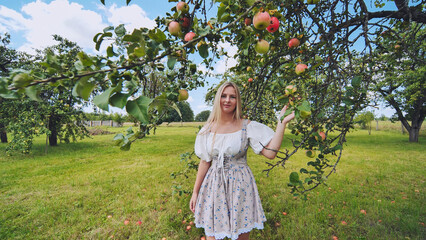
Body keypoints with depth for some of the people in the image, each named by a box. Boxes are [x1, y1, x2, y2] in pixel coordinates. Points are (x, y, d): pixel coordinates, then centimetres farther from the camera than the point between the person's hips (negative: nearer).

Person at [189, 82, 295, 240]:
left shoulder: (247, 127, -7)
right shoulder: (208, 129, -1)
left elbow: (270, 153, -15)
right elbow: (204, 163, 3)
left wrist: (282, 123, -17)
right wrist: (195, 192, 7)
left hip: (240, 185, -1)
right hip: (213, 185, 2)